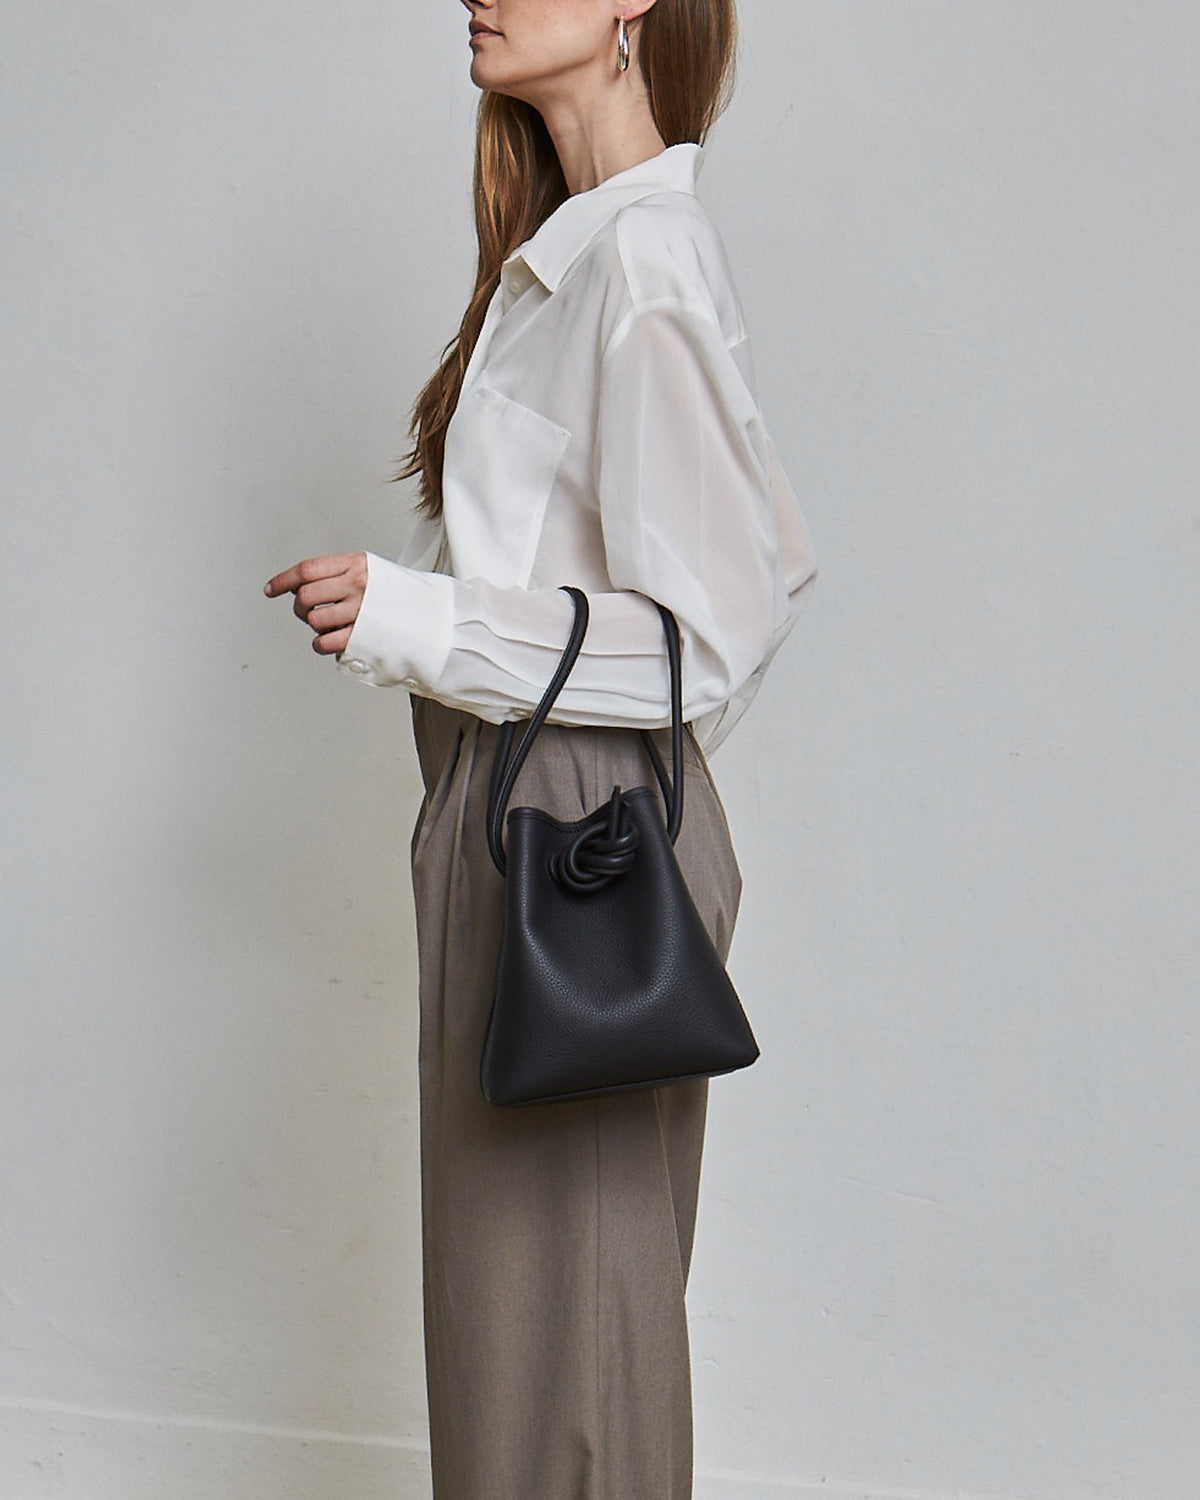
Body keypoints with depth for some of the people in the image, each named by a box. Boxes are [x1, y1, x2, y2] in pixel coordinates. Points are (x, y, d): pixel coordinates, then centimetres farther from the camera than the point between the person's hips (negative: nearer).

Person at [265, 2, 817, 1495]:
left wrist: (409, 617, -22)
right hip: (521, 809, 10)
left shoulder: (641, 259, -18)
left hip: (577, 826, -10)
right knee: (508, 1273, 19)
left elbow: (707, 635, -19)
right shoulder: (569, 251, 10)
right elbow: (772, 549, 14)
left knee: (560, 1289, 4)